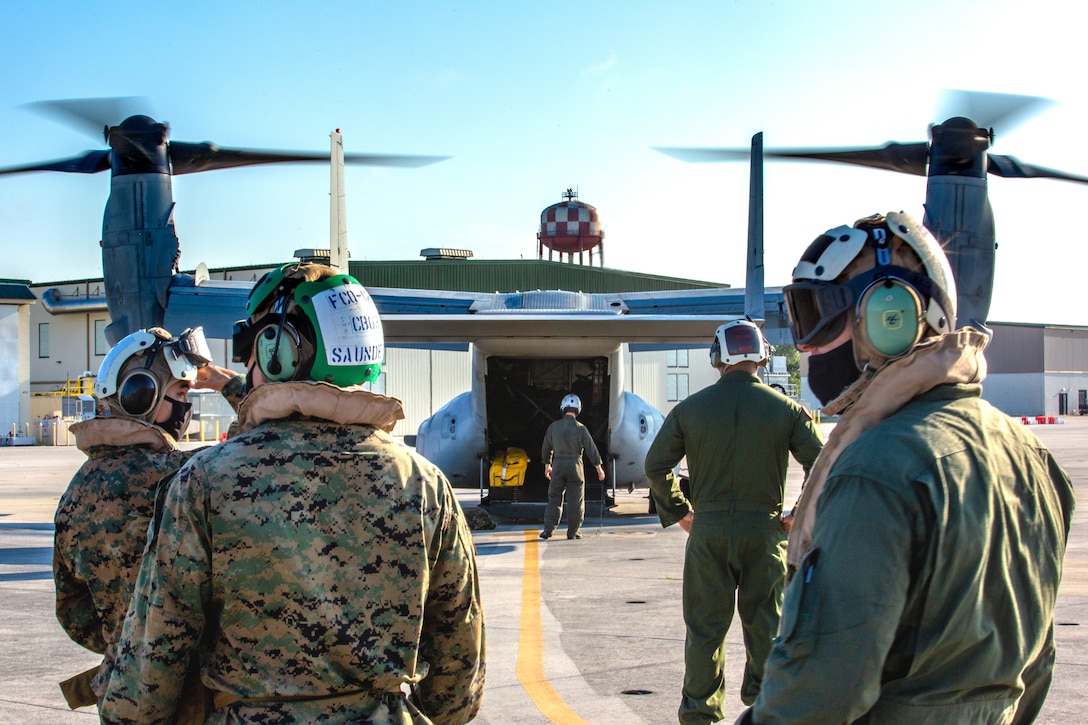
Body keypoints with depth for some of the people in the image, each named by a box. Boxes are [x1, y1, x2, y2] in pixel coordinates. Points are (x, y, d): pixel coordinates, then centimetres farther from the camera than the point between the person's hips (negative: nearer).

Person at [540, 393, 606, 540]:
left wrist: (547, 466, 25)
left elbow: (546, 448, 10)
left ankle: (548, 529, 1)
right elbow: (591, 449, -6)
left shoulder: (553, 427, 0)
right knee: (575, 501, 6)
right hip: (575, 467, -2)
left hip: (558, 467, 2)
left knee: (554, 499, 9)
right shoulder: (580, 428, -9)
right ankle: (572, 531, 9)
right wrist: (599, 468, 4)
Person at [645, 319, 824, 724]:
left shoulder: (690, 408, 0)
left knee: (705, 626, 9)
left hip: (707, 529, 1)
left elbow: (655, 465, 2)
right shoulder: (786, 409, -3)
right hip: (764, 531, 0)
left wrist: (679, 513, 11)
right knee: (764, 625, 11)